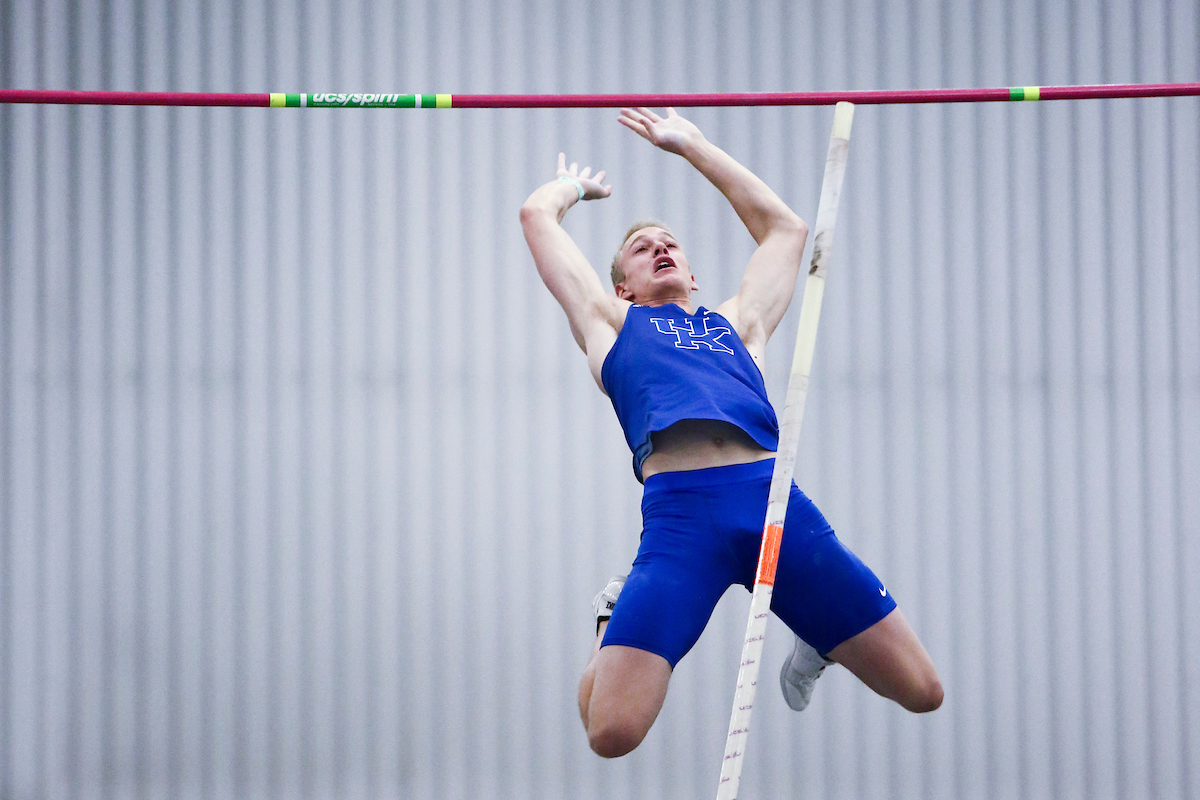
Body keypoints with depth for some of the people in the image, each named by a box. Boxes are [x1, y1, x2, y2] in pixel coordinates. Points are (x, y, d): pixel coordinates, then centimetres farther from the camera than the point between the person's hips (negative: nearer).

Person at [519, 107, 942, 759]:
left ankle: (817, 638, 32)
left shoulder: (737, 324, 34)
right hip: (679, 510, -3)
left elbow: (785, 227, 46)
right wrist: (575, 184, 55)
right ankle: (613, 619, 18)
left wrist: (692, 146, 52)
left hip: (776, 501, 3)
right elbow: (537, 215, 33)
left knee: (921, 692, 0)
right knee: (612, 732, -16)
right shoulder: (610, 323, 27)